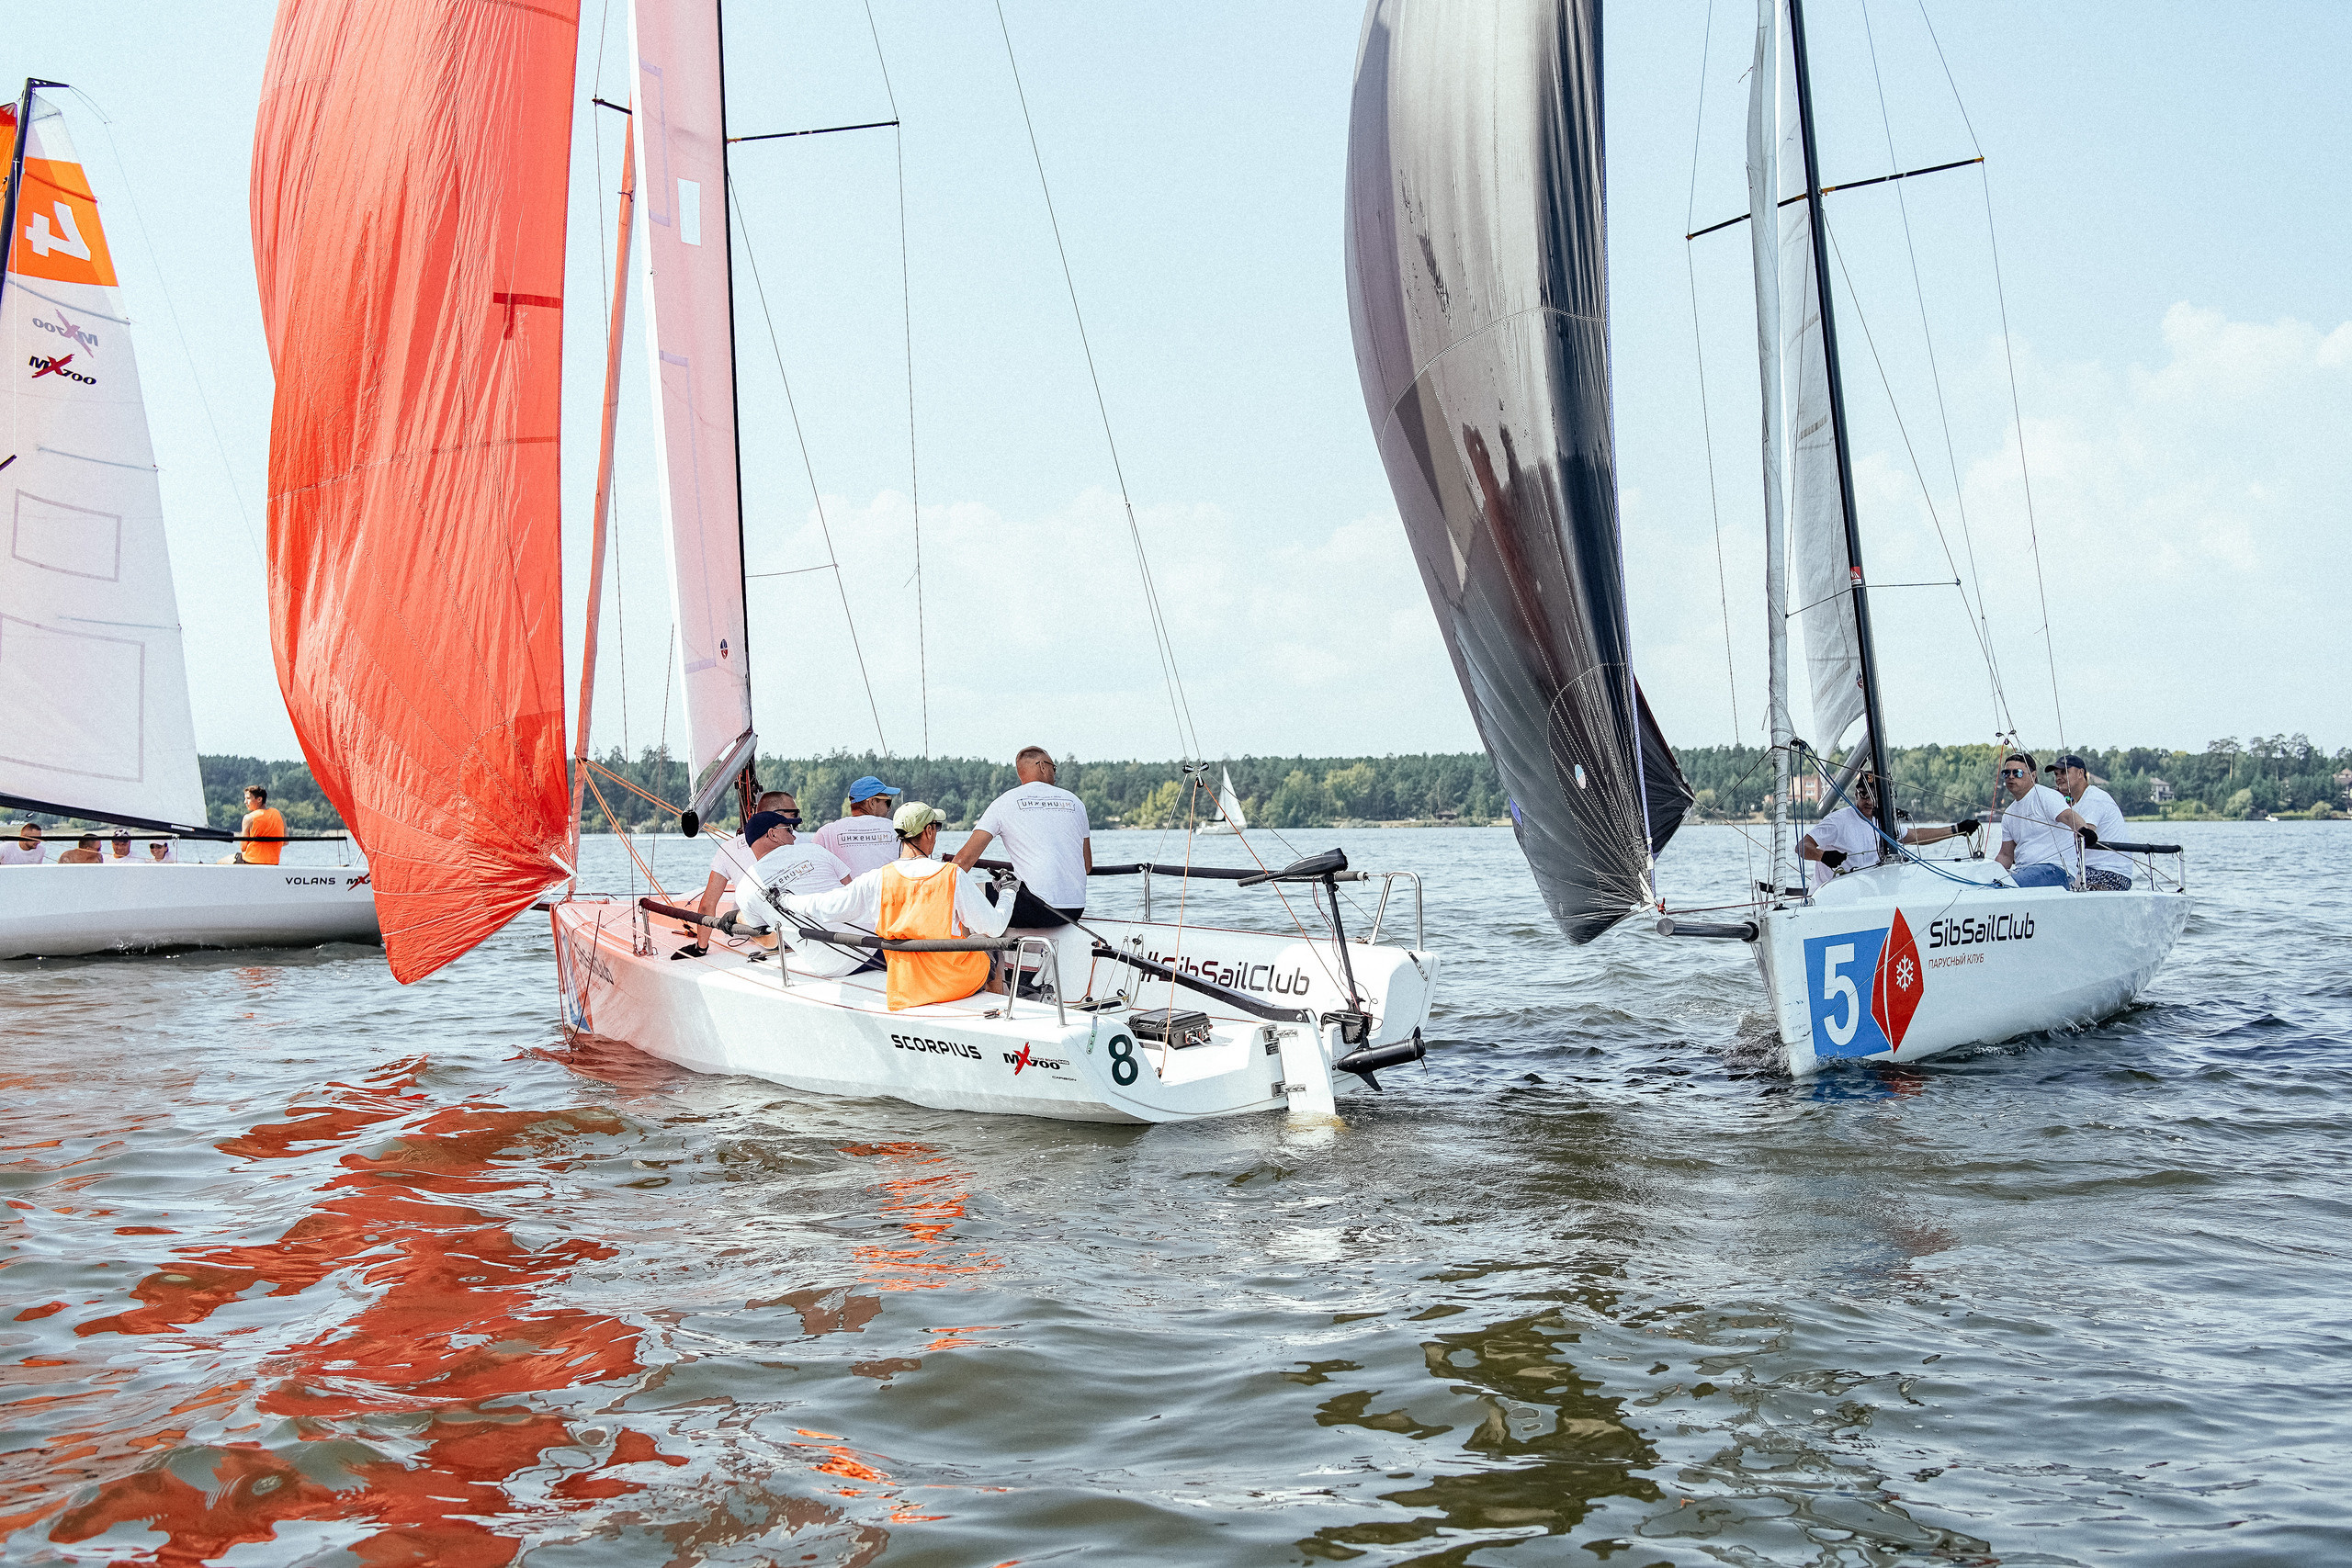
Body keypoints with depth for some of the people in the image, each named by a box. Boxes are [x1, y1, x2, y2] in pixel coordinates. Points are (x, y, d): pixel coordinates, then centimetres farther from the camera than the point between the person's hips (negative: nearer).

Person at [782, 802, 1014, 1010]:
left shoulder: (877, 881, -10)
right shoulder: (953, 875, -17)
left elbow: (824, 907, -3)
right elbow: (993, 927, -10)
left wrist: (785, 899, 17)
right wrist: (1007, 894, 10)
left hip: (906, 991, 3)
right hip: (958, 982, -3)